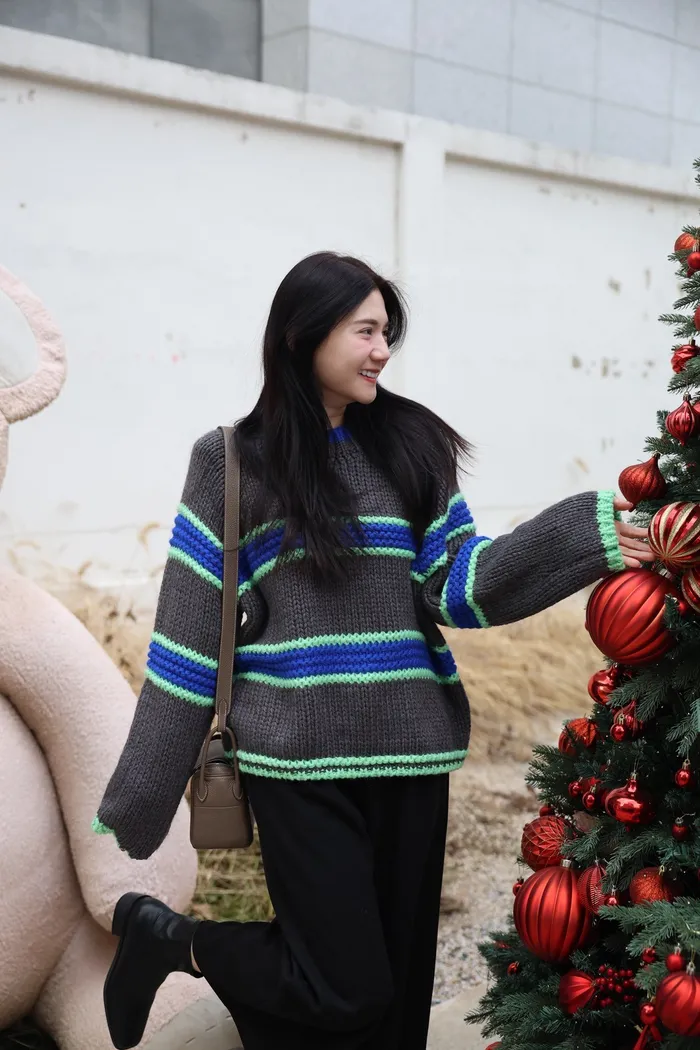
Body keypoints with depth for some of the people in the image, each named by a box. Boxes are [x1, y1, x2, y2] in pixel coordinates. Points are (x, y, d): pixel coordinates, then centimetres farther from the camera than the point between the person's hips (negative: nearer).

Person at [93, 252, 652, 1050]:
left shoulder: (412, 445, 7)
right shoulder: (233, 461, -1)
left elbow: (456, 585, 0)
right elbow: (193, 629, -1)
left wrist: (583, 538, -14)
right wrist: (140, 793, 1)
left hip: (409, 748, 4)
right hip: (301, 757, -4)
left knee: (398, 979, 13)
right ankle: (164, 934, 21)